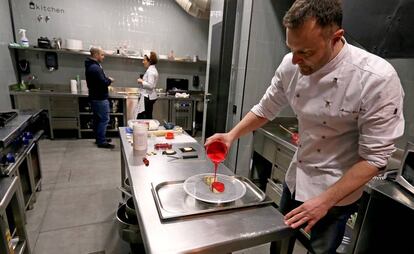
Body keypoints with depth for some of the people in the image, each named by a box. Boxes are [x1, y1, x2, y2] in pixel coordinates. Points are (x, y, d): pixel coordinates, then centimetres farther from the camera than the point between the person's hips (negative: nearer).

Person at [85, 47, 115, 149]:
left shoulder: (90, 66, 14)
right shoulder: (95, 67, -20)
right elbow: (103, 83, -25)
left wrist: (106, 79, 3)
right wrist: (110, 80, -6)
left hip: (95, 97, 11)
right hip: (100, 98, -11)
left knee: (97, 119, 17)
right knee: (104, 119, -4)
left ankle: (99, 138, 28)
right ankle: (101, 142, 2)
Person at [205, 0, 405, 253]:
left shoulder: (378, 79, -26)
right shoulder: (291, 65, -14)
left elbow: (375, 156, -20)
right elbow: (266, 108, 0)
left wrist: (325, 201, -21)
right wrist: (232, 135, -12)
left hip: (337, 191, -4)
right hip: (296, 179, 4)